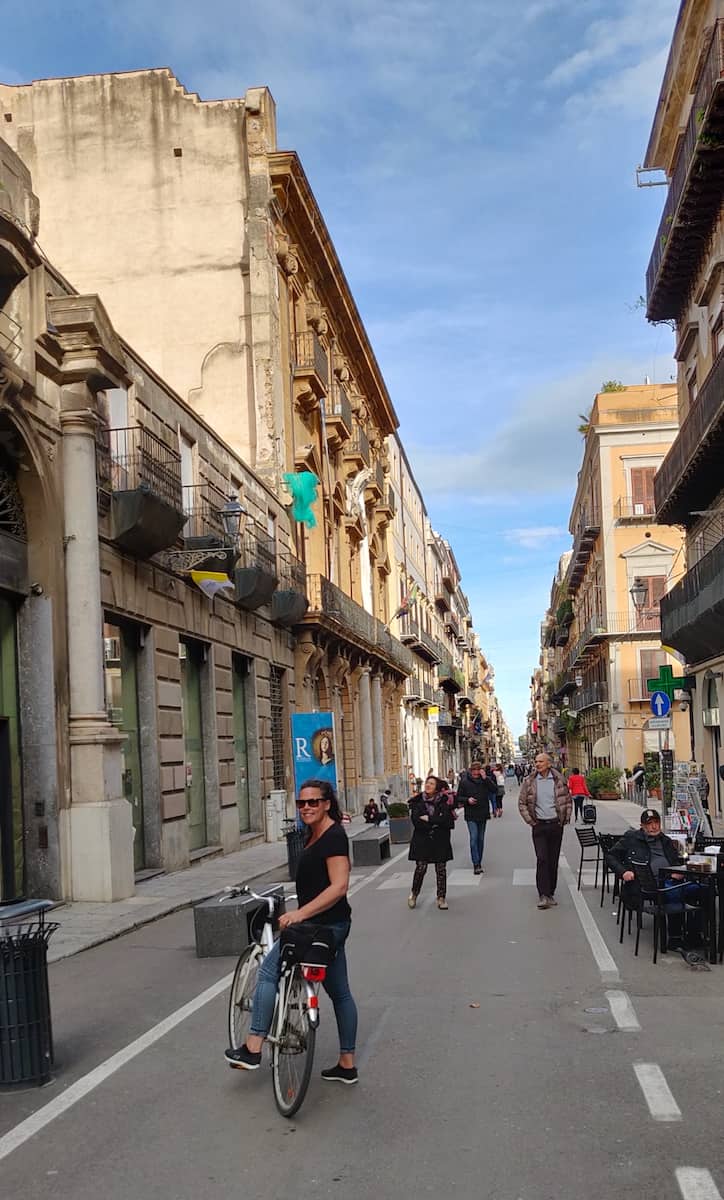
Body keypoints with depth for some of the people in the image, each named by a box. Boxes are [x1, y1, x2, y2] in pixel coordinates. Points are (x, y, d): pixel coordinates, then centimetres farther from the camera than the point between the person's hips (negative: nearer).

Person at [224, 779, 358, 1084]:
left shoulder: (333, 836, -17)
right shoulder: (315, 835, 13)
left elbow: (339, 886, -24)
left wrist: (301, 913, -27)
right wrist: (300, 913, 15)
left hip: (325, 925, -11)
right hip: (327, 925, 11)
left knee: (268, 971, -6)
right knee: (339, 992, 14)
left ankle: (253, 1049, -2)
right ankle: (347, 1064, 23)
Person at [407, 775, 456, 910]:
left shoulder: (444, 801, -4)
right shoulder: (417, 801, -3)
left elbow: (447, 820, -15)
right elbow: (416, 821, -11)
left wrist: (428, 819, -15)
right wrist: (436, 822, -13)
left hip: (440, 840, 1)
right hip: (422, 840, 0)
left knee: (441, 869, 4)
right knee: (421, 867, -5)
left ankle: (441, 897, 18)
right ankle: (414, 894, 18)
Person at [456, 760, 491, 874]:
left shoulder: (484, 780, 0)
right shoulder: (464, 782, -4)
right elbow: (458, 797, 2)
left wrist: (485, 778, -20)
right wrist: (467, 800, -17)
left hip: (483, 814, 3)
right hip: (471, 815, -3)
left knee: (481, 839, 11)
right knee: (474, 838, -12)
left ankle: (479, 862, 22)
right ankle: (476, 864, -11)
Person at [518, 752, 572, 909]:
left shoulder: (559, 780, 1)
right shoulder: (529, 781, -2)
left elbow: (568, 800, 9)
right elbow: (522, 803, 3)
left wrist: (566, 818, 3)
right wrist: (530, 821, -2)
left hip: (556, 825, 2)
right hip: (539, 825, -1)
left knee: (553, 860, 7)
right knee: (542, 859, -10)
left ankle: (551, 893, 17)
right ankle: (543, 895, -9)